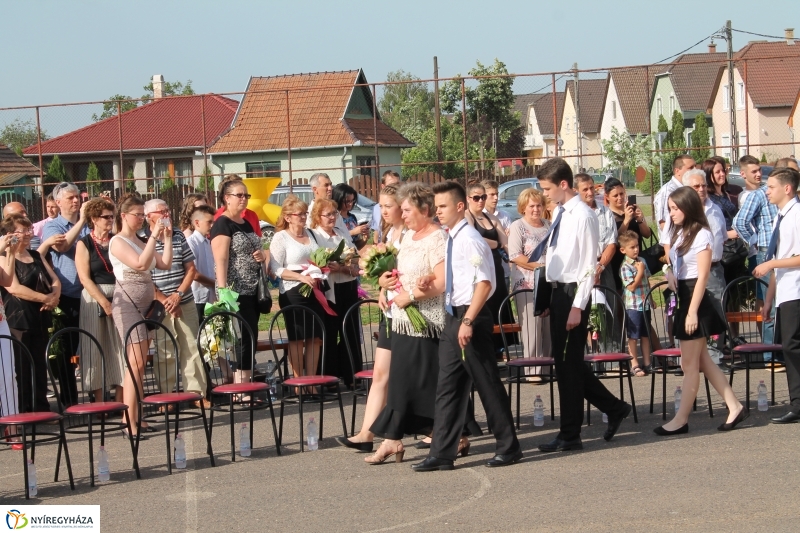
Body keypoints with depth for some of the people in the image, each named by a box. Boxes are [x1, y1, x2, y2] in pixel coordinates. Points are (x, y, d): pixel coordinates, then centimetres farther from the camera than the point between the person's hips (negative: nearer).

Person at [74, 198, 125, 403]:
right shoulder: (84, 244, -1)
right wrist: (105, 303, -15)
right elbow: (85, 278, -8)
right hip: (94, 299, -3)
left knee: (121, 348, 1)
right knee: (95, 350, -1)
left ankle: (121, 401, 5)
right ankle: (98, 402, 4)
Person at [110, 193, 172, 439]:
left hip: (146, 305, 8)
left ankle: (133, 416, 11)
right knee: (136, 362, -15)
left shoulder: (141, 242, 16)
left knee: (139, 364, 8)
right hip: (128, 304, -8)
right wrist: (153, 236, -19)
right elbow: (141, 264, -22)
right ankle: (129, 422, -16)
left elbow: (165, 264, 13)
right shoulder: (118, 242, -8)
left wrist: (167, 239, 7)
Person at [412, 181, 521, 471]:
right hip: (452, 317, 9)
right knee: (447, 386, 8)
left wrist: (468, 321, -24)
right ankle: (442, 453, 10)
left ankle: (508, 447, 12)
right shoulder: (450, 240, 12)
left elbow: (484, 283, -20)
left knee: (487, 383, 0)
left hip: (470, 317, -9)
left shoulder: (470, 239, -14)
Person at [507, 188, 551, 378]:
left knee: (549, 327, 5)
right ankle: (533, 370, -4)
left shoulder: (549, 226, 16)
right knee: (532, 327, -7)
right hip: (527, 284, -5)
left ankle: (546, 368, 12)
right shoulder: (518, 227, -1)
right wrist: (539, 266, -16)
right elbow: (515, 256, -10)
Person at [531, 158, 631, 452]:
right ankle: (614, 408, 28)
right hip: (557, 290, 9)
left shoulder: (583, 216, -16)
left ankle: (570, 435, 8)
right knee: (565, 361, 14)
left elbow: (589, 266, -17)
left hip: (573, 292, -9)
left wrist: (578, 306, -19)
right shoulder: (559, 212, 9)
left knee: (569, 363, -1)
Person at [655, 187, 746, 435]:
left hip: (695, 299, -9)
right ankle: (735, 407, 16)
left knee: (690, 364, -3)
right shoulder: (679, 233, 13)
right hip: (682, 298, 9)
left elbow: (702, 276, -16)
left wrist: (692, 312, -20)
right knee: (702, 361, 11)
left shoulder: (701, 235, -13)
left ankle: (681, 420, 2)